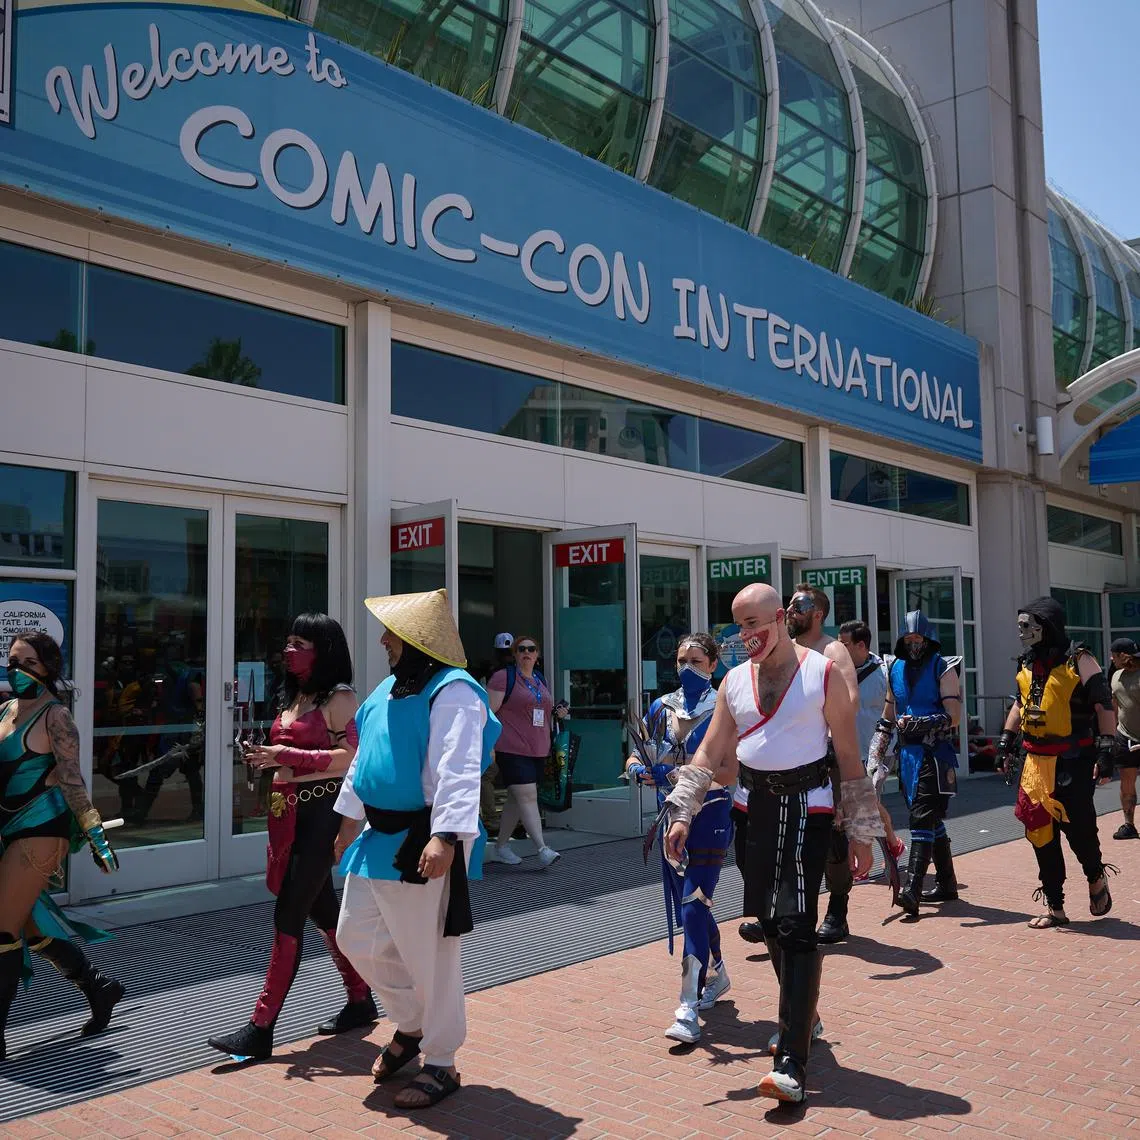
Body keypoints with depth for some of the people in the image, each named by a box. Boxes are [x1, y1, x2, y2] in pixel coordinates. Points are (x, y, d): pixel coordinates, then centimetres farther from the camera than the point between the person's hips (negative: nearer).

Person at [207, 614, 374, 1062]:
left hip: (321, 814, -9)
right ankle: (360, 1001, 29)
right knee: (322, 910, 15)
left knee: (288, 915, -7)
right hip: (289, 811, 9)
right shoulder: (293, 696, 16)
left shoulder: (339, 697, -10)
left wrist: (286, 755, -21)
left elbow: (349, 758, -19)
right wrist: (265, 757, 5)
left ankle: (261, 1028, -2)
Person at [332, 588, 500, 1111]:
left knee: (429, 955, 2)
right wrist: (351, 815, 26)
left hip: (425, 845, -9)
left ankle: (441, 1064, 19)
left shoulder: (452, 692, -16)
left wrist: (446, 837, -34)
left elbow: (459, 773, -26)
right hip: (379, 839, 9)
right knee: (357, 938, 15)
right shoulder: (390, 688, 13)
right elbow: (364, 757, 23)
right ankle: (411, 1024, 36)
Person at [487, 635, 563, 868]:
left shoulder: (541, 680, 18)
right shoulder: (503, 677, -5)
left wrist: (558, 712, 10)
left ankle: (502, 844, 24)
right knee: (528, 796, -13)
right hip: (512, 750, -7)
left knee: (516, 799, 13)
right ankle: (542, 849, -16)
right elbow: (489, 712, -10)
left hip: (538, 751, 7)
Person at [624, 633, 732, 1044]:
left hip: (710, 815, -6)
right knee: (687, 906, 17)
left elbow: (729, 770, -19)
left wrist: (678, 773, -29)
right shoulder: (662, 708, 7)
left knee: (693, 906, -12)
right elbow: (634, 756, 11)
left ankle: (689, 1011, -9)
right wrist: (639, 769, -12)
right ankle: (718, 976, 40)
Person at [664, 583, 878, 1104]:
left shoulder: (822, 672, -5)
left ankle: (792, 1063, -10)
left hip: (806, 808, -5)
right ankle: (802, 1018, 35)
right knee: (770, 920, 13)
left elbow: (849, 754, -3)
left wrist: (860, 832, -3)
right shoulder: (734, 680, 8)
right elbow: (710, 753, 8)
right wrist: (682, 815, -1)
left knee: (794, 925, -12)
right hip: (755, 807, 5)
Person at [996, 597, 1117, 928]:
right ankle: (1055, 907, 14)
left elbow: (1104, 706, -9)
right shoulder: (1027, 664, 11)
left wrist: (1106, 751, -15)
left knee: (1078, 829, -6)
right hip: (1037, 762, 6)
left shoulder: (1078, 661, -9)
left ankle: (1097, 878, 27)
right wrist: (1005, 741, 18)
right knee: (1040, 833, 5)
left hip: (1073, 763, -6)